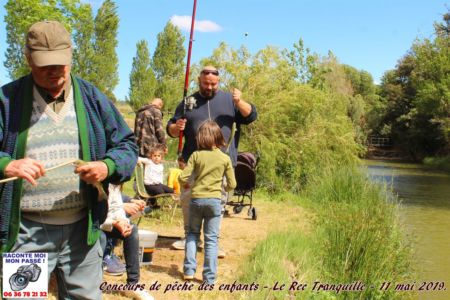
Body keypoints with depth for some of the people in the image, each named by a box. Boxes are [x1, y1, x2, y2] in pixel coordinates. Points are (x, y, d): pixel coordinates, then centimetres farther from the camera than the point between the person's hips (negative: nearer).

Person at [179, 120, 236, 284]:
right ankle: (209, 278, 6)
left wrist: (189, 184, 15)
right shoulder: (225, 158, -1)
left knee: (192, 234, 18)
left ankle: (189, 270, 14)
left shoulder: (196, 155, -2)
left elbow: (183, 178, -7)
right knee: (211, 239, 5)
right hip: (214, 200, 0)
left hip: (196, 199, 1)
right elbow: (232, 185, 2)